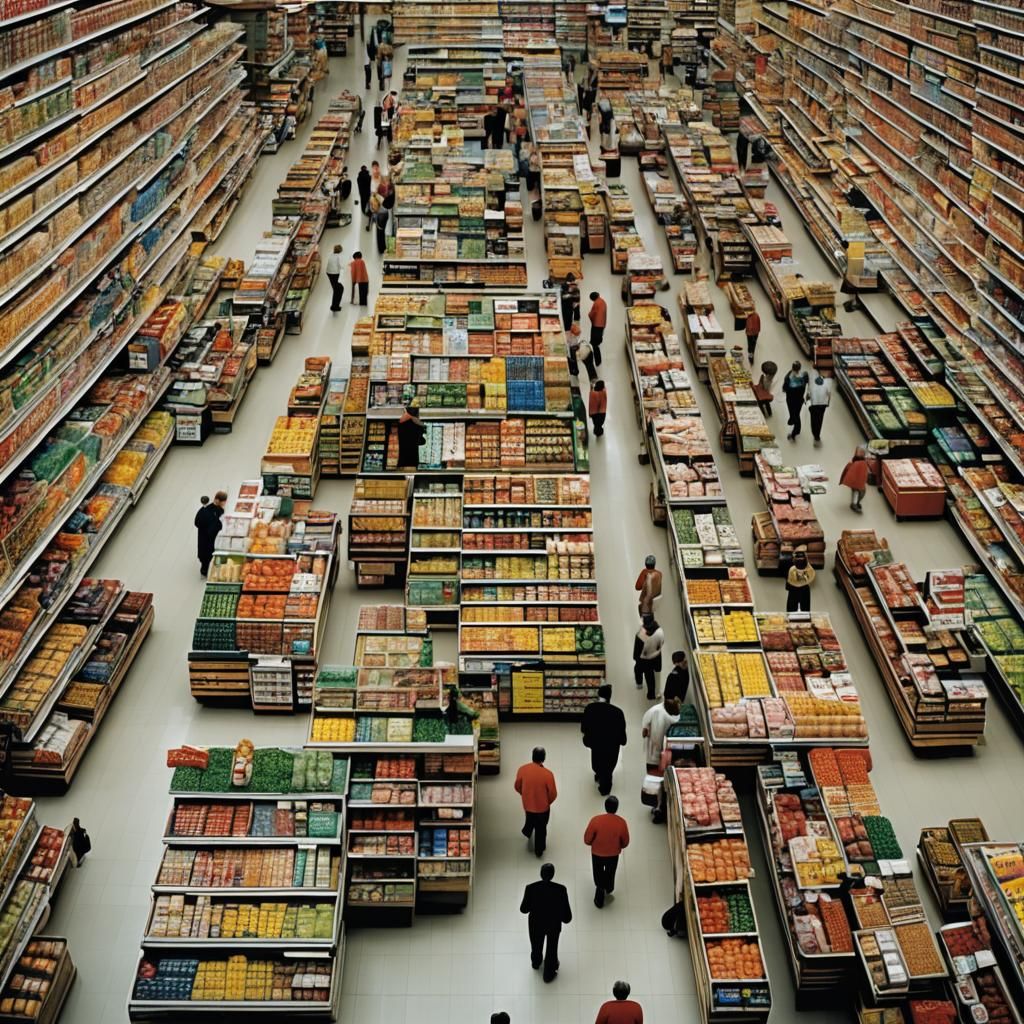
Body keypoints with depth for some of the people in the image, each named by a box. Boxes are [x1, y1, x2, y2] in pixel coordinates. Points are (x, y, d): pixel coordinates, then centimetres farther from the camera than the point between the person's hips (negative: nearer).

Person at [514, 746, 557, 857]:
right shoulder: (547, 774, -30)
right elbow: (553, 794, -18)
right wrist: (548, 802, 5)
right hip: (542, 807, -3)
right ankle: (539, 850, 42)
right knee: (541, 829, 23)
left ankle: (527, 832, 64)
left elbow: (517, 787, -4)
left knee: (530, 820, 36)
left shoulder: (522, 769, -22)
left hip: (527, 804, 3)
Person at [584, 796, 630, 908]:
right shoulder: (621, 822, -24)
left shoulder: (596, 820, -28)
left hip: (597, 853, -1)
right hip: (613, 854, 1)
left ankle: (599, 900, 37)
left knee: (599, 876, 23)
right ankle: (608, 889, 58)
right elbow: (625, 842, -9)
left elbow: (587, 839, -16)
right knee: (610, 873, 31)